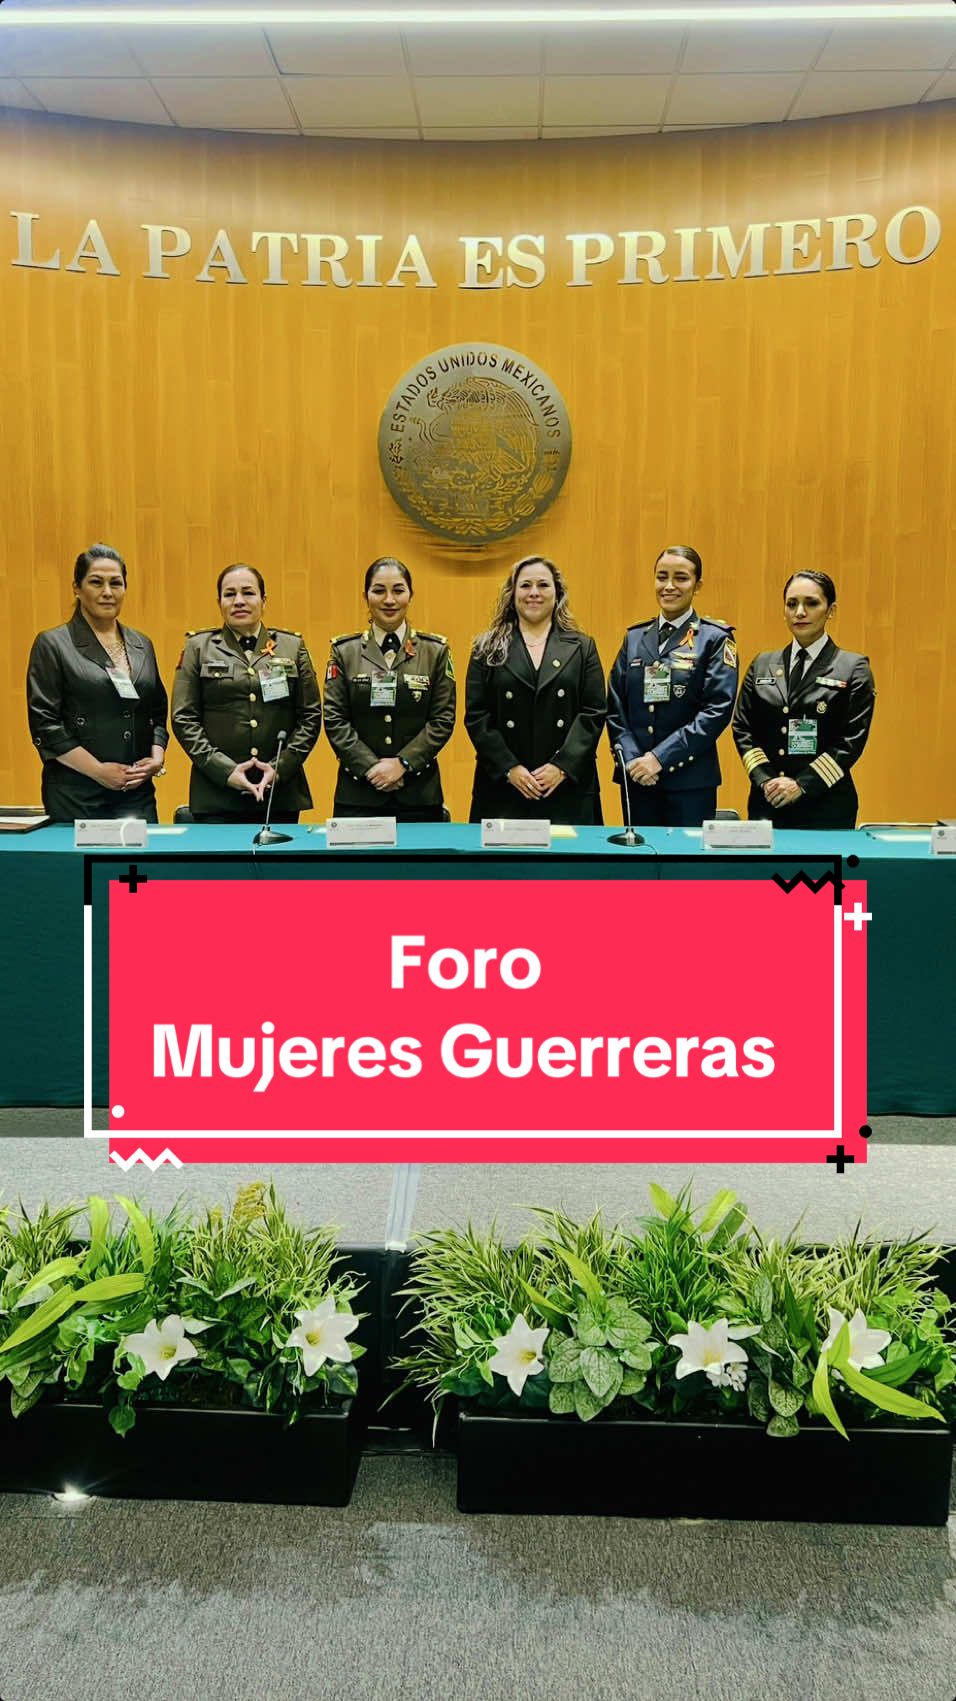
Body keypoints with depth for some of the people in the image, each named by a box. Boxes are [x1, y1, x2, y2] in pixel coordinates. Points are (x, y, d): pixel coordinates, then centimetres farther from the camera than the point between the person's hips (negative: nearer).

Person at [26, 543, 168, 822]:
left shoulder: (142, 645, 15)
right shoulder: (52, 644, -1)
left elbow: (159, 713, 19)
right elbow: (44, 724, -7)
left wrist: (157, 758, 0)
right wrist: (98, 770, -13)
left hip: (139, 792, 4)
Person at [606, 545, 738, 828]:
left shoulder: (715, 638, -1)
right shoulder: (634, 637, 12)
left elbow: (718, 709, -10)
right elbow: (615, 706, 8)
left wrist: (661, 757, -15)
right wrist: (631, 759, -7)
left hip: (690, 779, -4)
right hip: (636, 777, 4)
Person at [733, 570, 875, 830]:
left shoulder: (854, 669, 1)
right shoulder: (762, 665, 11)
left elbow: (853, 740, -6)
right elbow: (742, 728, 7)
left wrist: (802, 785, -13)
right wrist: (765, 780, -7)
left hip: (826, 805, -2)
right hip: (766, 801, 3)